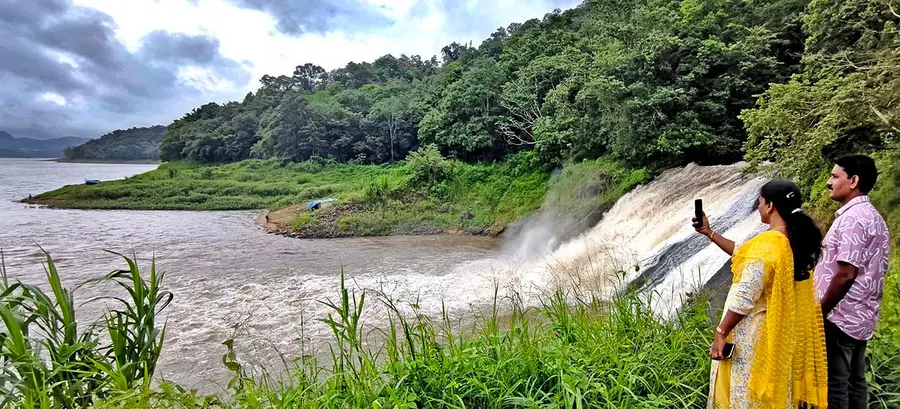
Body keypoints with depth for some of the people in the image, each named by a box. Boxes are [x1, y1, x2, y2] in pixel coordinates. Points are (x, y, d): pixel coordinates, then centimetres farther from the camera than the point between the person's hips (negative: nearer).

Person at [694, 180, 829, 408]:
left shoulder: (766, 244, -24)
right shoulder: (797, 240, 3)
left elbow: (744, 297, -24)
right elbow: (746, 255, 15)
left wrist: (721, 333, -15)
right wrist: (710, 233, 19)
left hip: (757, 336, -8)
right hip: (785, 334, 9)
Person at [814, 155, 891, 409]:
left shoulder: (852, 218, -18)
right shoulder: (873, 217, 13)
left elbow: (845, 274, -23)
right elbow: (867, 272, 16)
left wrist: (820, 312, -14)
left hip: (840, 318, -10)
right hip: (861, 317, 10)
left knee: (834, 384, 0)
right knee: (854, 382, 16)